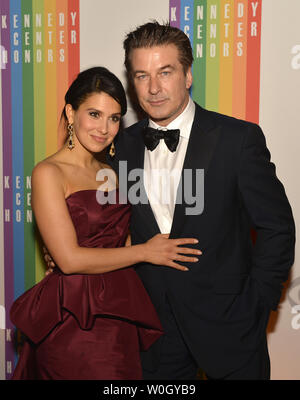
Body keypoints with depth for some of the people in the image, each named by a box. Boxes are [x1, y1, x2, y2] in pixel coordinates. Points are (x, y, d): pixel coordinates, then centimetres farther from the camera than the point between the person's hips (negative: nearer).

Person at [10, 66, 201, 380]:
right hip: (74, 321, -7)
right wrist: (144, 251, -10)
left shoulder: (110, 174, 13)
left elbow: (117, 242, 13)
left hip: (119, 316, 7)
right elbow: (69, 259, -16)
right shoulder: (48, 173, -9)